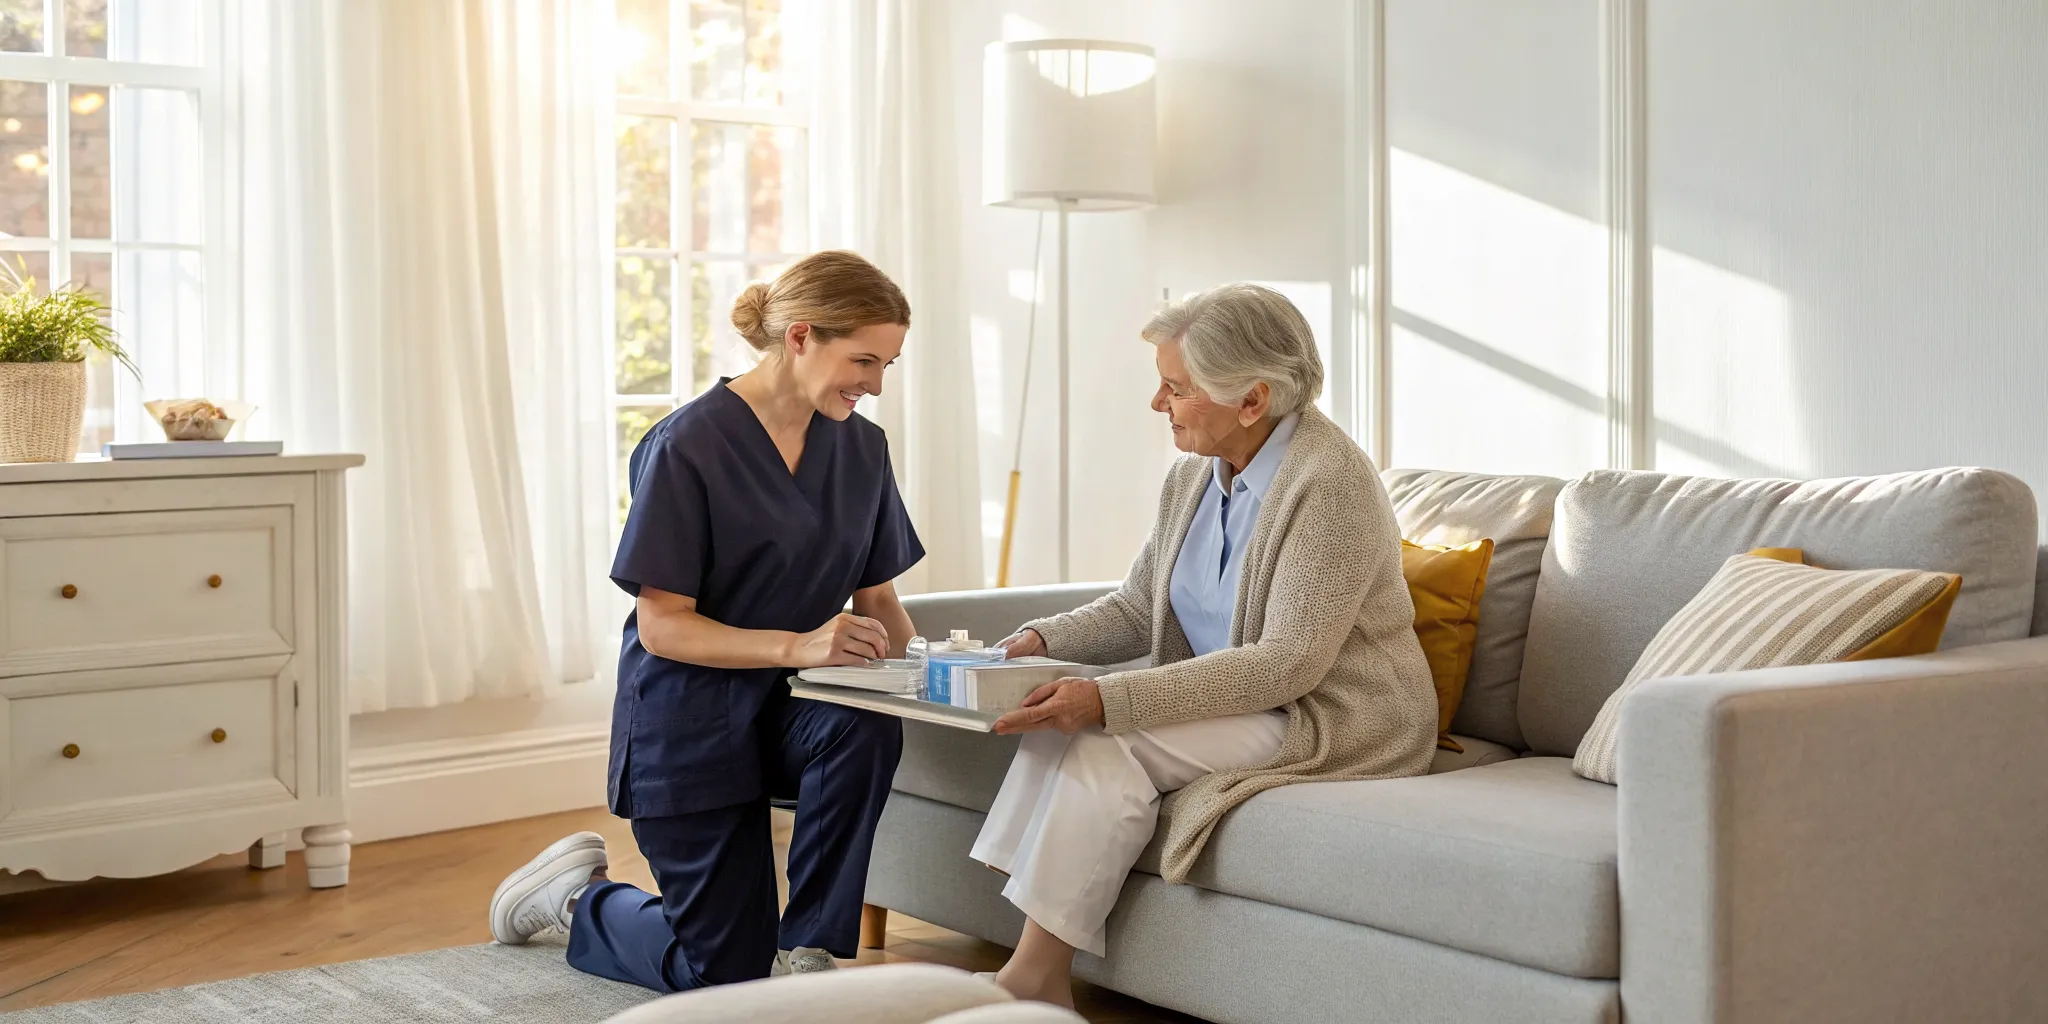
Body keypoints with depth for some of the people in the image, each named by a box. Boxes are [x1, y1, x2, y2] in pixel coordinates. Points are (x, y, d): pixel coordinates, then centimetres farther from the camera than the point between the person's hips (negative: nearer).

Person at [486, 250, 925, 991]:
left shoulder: (861, 446, 1)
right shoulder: (689, 446, -17)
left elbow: (878, 597, 8)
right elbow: (663, 627, -19)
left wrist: (910, 656, -15)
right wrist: (796, 646, -32)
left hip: (790, 707, 5)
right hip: (691, 719, -5)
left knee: (865, 728, -32)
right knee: (724, 977, 0)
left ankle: (803, 956, -14)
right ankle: (578, 896, 29)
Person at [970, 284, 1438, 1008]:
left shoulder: (1331, 482, -20)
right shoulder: (1194, 475, 7)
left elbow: (1287, 663, -26)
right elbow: (1135, 608, 13)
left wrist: (1111, 700, -32)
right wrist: (1043, 640, -9)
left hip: (1337, 724, -8)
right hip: (1236, 702, 8)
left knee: (1107, 741, -25)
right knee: (1064, 720, -16)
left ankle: (1038, 971, -16)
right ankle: (1035, 974, -19)